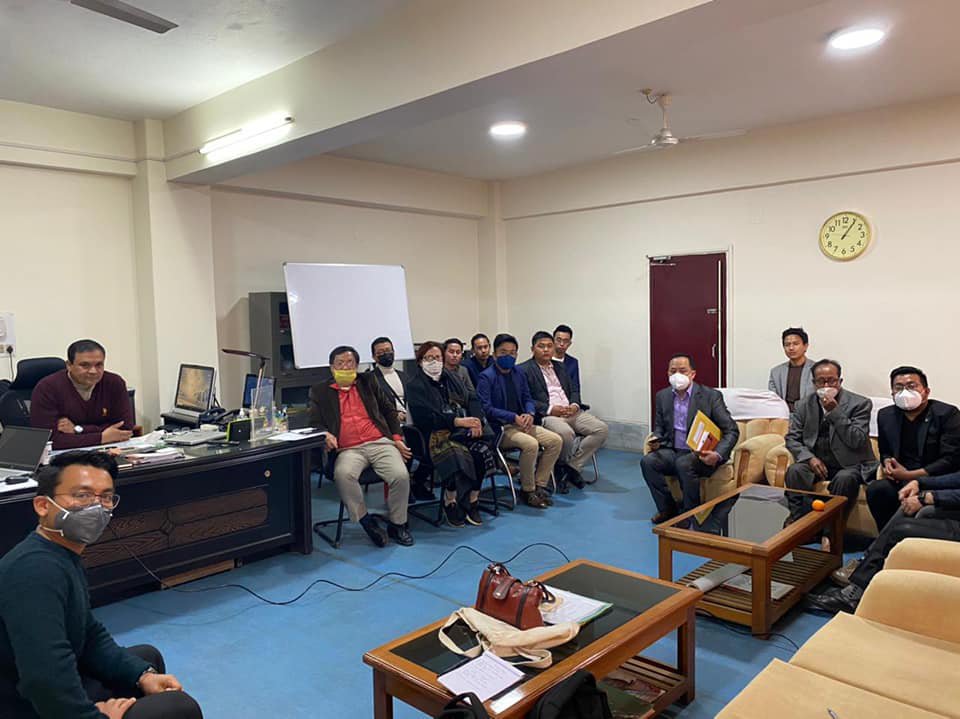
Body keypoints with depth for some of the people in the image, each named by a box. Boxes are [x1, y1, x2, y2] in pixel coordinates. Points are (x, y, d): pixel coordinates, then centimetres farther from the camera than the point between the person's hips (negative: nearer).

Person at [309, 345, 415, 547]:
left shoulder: (368, 381, 21)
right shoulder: (320, 391, 17)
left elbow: (388, 409, 21)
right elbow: (315, 422, 11)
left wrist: (397, 438, 8)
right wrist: (325, 434, -13)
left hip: (380, 442, 1)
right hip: (348, 450, -1)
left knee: (401, 475, -26)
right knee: (343, 474, -35)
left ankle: (397, 524, -1)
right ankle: (366, 521, -13)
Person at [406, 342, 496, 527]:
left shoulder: (451, 378, 21)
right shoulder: (416, 386, 3)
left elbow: (471, 399, 12)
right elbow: (426, 416, -11)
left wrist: (476, 421, -8)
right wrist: (458, 421, -19)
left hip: (462, 430, 5)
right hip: (436, 435, -5)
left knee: (481, 451, -24)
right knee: (458, 455, -33)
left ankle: (473, 501, -9)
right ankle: (450, 503, -10)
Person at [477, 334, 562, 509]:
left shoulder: (519, 374, 14)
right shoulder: (486, 377, -7)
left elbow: (528, 399, 17)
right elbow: (486, 408, -14)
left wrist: (529, 414, -6)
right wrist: (514, 418, -20)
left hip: (521, 423, 7)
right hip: (499, 428, -7)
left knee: (556, 440, -10)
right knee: (531, 444, -31)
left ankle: (539, 485, 0)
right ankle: (528, 491, -11)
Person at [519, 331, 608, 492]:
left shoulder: (559, 366, 23)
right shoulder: (524, 370, 1)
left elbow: (574, 390, 23)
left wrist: (574, 405, 0)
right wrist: (550, 409, -17)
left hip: (571, 412, 7)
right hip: (547, 415, -7)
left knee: (601, 429, -14)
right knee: (566, 433, -36)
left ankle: (571, 467, -6)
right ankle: (563, 465, -4)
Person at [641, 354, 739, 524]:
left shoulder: (711, 396, -6)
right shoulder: (662, 396, 9)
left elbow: (731, 431, -8)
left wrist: (718, 455, -26)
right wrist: (656, 439, -4)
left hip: (702, 455, -4)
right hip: (673, 451, 5)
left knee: (684, 463, -35)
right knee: (647, 461, -23)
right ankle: (667, 509, -6)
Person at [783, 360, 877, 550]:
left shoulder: (860, 404, -6)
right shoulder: (804, 404, 5)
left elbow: (857, 441, -17)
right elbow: (792, 438, 3)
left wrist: (835, 412, -23)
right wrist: (809, 458, -15)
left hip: (848, 464, -3)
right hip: (817, 461, 3)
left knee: (845, 478, -35)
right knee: (794, 471, -27)